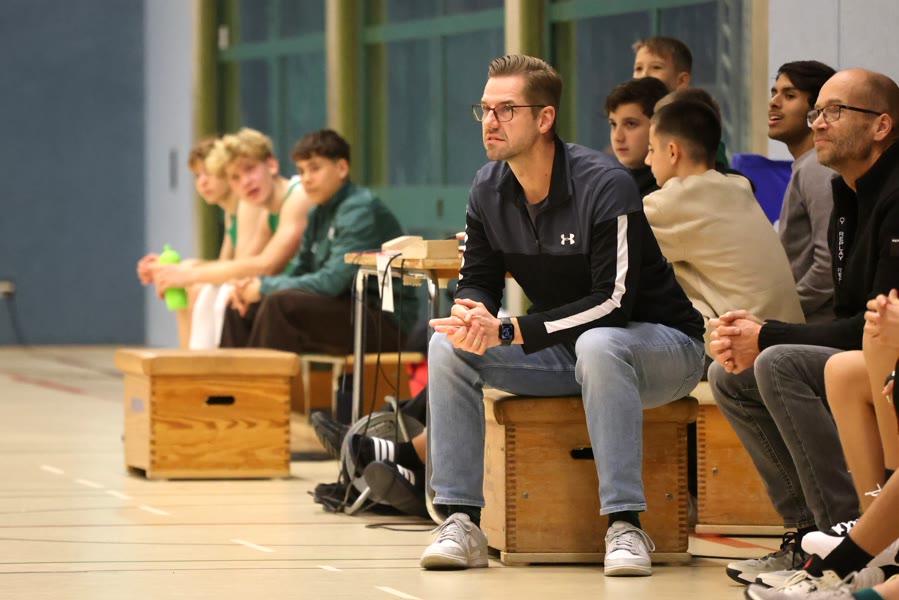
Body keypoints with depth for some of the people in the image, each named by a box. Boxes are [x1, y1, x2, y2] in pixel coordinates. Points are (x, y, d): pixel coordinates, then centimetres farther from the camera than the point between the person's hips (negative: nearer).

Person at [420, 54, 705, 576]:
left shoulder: (605, 186, -24)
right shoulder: (488, 190, -3)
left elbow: (613, 302, -29)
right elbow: (478, 281, 4)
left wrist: (509, 333, -33)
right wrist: (471, 315, -23)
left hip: (662, 345, -6)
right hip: (564, 351, 6)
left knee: (597, 344, -40)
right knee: (449, 346, -13)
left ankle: (626, 526, -35)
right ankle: (461, 522, -16)